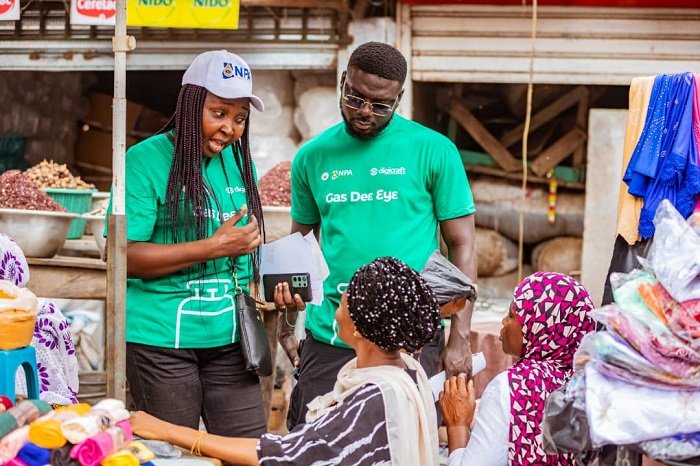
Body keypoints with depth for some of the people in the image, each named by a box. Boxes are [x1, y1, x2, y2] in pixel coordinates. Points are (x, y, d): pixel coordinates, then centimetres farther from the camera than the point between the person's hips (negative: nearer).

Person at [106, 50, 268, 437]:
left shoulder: (239, 162, 11)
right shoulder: (148, 161, -8)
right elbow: (124, 255, -15)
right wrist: (216, 247, -19)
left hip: (229, 337, 5)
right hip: (162, 339, -5)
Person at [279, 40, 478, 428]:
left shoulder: (433, 151, -2)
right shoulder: (313, 156, 7)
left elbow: (462, 245, -1)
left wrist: (460, 338, -7)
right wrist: (286, 325, 9)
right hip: (326, 339, 3)